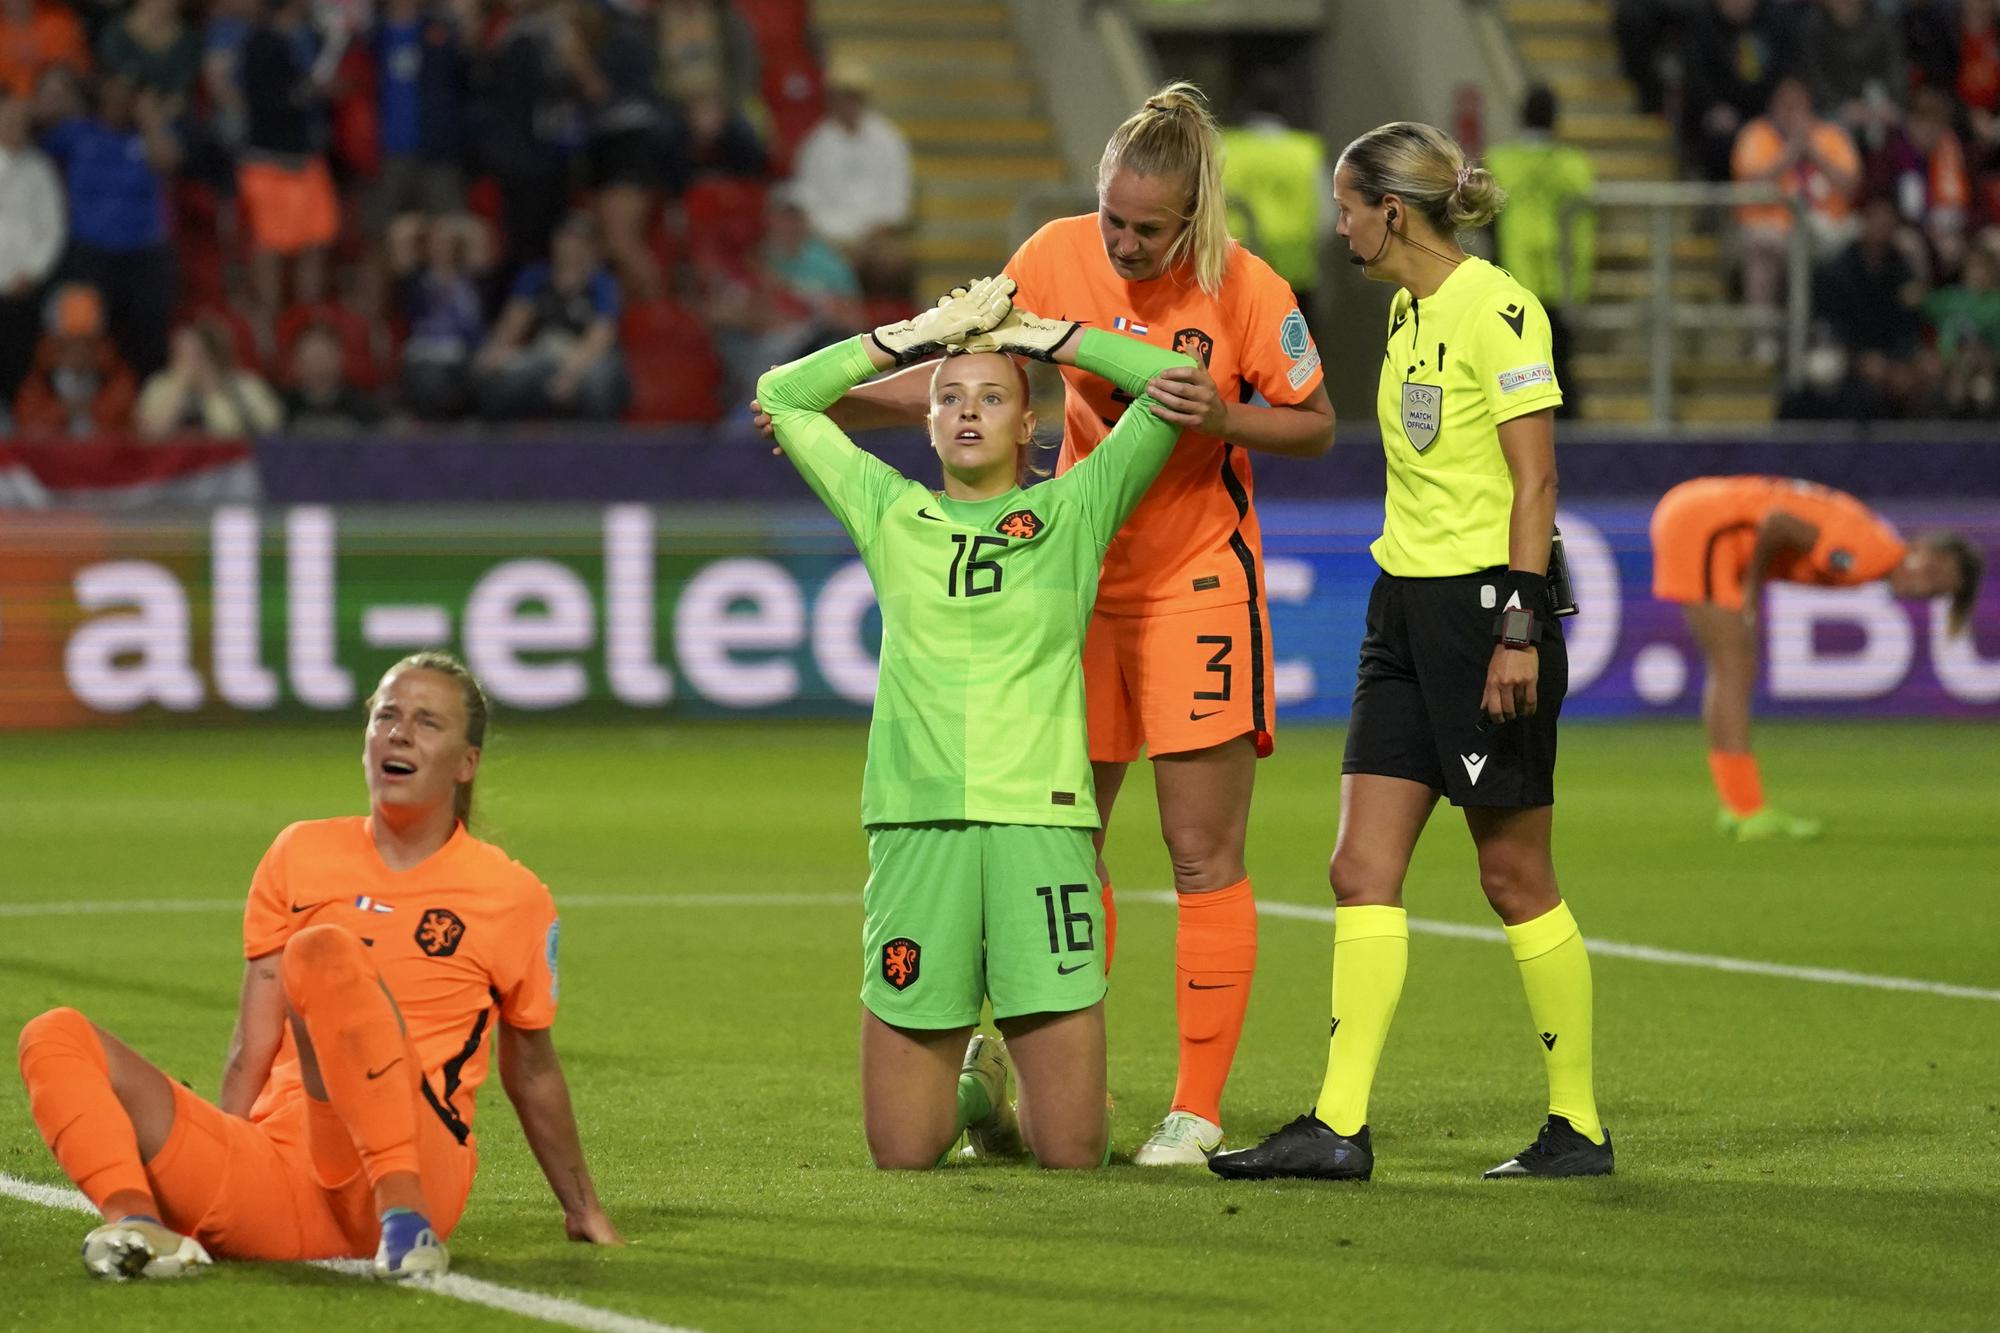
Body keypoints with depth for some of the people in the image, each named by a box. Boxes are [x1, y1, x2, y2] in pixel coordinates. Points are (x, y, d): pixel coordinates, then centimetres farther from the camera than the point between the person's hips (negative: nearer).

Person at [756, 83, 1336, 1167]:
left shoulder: (1246, 290, -16)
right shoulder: (1061, 255, -7)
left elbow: (1315, 425, -4)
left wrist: (1221, 417, -23)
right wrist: (828, 404, -8)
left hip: (1197, 584, -4)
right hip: (1081, 577, 4)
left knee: (1204, 856, -3)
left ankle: (1198, 1111, 3)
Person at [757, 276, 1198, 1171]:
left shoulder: (1073, 513, 11)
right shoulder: (890, 516, 15)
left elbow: (1172, 383, 8)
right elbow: (781, 395, 21)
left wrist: (1041, 336, 12)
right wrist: (913, 337, 16)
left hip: (1041, 824, -1)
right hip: (915, 827, 1)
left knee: (1072, 1151, -4)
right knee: (902, 1151, 0)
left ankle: (1018, 1100, 31)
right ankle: (972, 1087, 32)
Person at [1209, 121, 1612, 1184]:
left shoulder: (1497, 310, -13)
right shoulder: (1407, 309, 14)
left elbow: (1534, 478, -16)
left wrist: (1520, 628, -20)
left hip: (1486, 604, -9)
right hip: (1405, 606, 9)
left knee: (1515, 877, -1)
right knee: (1362, 870, 0)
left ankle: (1578, 1125, 9)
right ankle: (1339, 1126, -2)